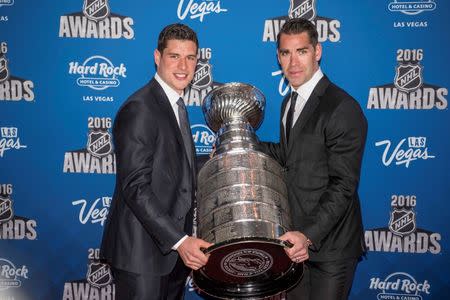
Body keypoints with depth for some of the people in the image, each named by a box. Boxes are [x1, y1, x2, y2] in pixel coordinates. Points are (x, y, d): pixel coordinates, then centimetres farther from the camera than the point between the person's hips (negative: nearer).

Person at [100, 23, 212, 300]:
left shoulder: (176, 104, 13)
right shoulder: (138, 109, -17)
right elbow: (136, 188, -23)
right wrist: (179, 240, -26)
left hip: (174, 247, 9)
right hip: (142, 251, -9)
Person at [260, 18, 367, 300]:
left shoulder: (343, 109, -19)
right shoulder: (290, 102, 10)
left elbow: (343, 186, -22)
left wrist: (309, 235, -30)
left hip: (329, 243, -8)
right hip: (296, 237, 8)